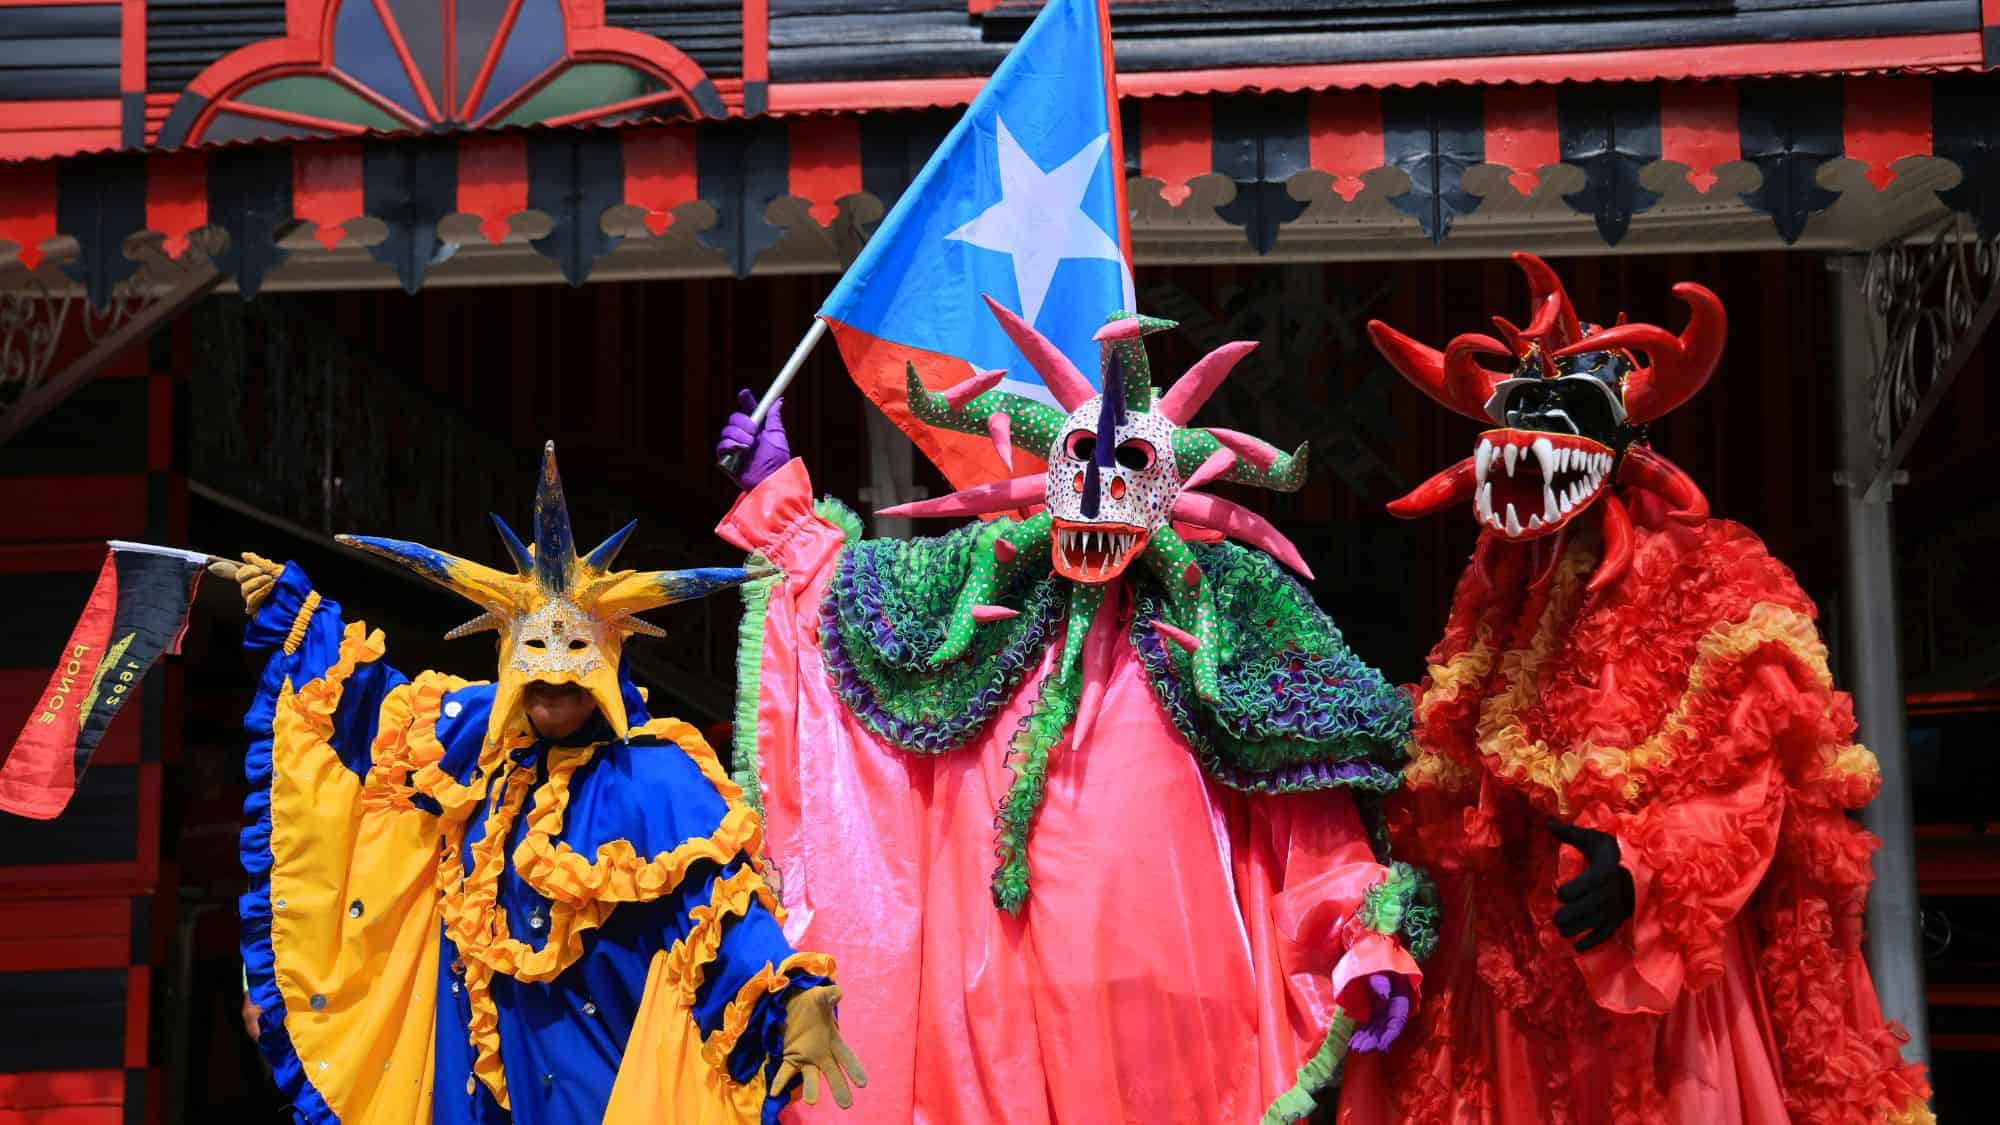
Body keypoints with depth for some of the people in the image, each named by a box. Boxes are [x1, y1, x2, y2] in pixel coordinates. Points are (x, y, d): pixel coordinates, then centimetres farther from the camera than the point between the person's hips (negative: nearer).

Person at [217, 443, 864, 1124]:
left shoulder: (650, 775, -15)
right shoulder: (472, 736, 5)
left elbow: (722, 901, -24)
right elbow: (370, 694, 22)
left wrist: (798, 998, -38)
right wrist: (289, 608, 26)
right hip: (473, 1046, 6)